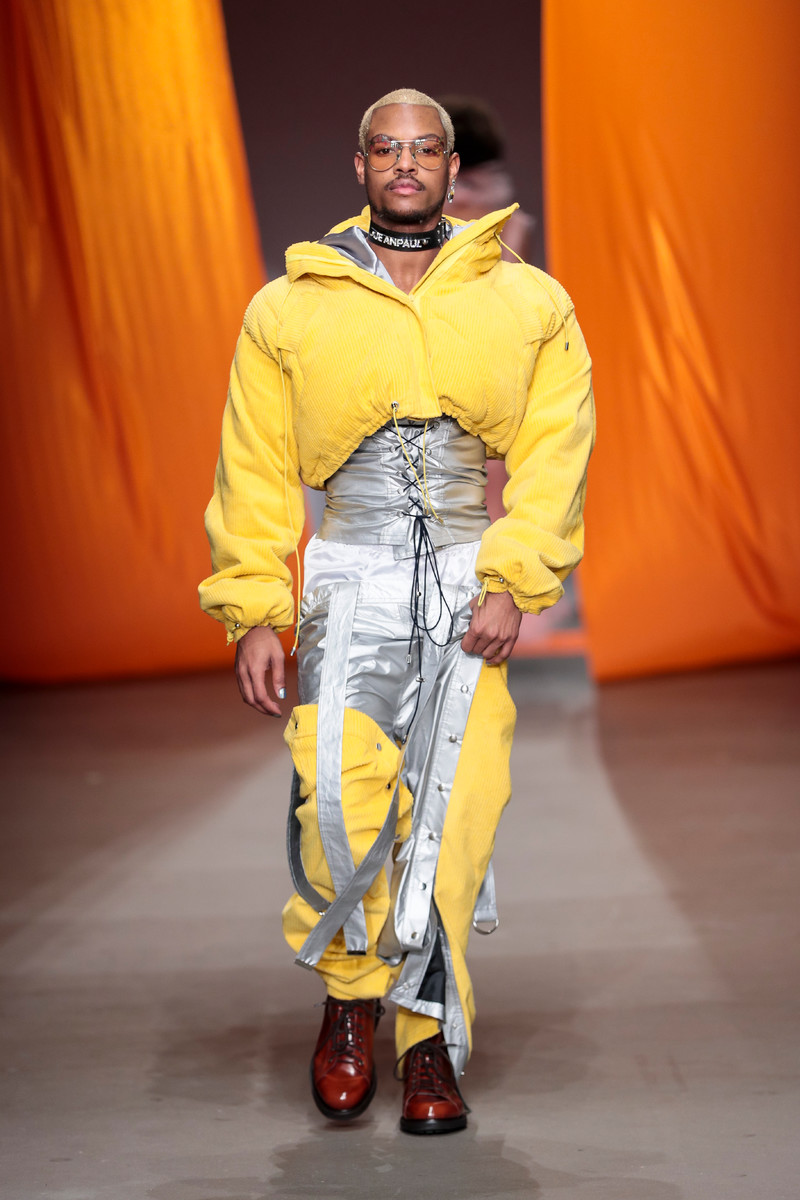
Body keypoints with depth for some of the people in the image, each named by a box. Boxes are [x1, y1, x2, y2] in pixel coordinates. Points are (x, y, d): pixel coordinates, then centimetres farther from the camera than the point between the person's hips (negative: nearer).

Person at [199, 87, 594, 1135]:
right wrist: (255, 613, 1)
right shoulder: (289, 309, 11)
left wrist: (511, 583, -9)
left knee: (454, 807, -7)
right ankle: (351, 990, 6)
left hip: (475, 584, 1)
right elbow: (255, 472, 10)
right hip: (348, 582, 0)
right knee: (340, 795, -18)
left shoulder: (530, 305, 11)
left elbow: (555, 453, 4)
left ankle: (430, 1037, 5)